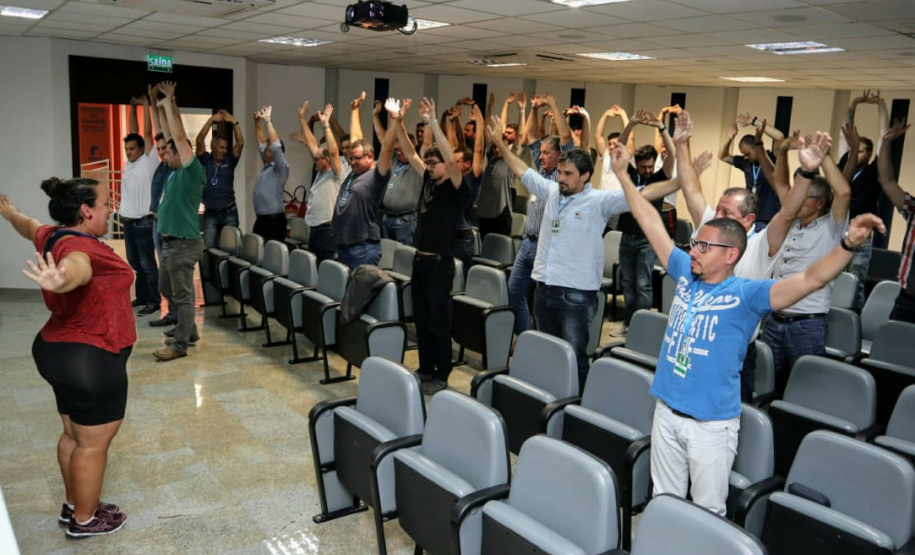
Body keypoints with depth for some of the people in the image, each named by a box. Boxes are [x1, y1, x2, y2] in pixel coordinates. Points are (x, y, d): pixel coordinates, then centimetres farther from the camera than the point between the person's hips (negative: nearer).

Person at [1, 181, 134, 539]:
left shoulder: (54, 236, 6)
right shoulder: (78, 247, -24)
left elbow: (29, 226, 30)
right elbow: (74, 266, -49)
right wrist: (60, 280, -73)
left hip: (63, 351, 10)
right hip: (89, 359, -10)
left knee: (75, 435, 21)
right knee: (94, 442, 5)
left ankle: (73, 505, 35)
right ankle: (84, 521, 19)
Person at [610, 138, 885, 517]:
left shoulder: (746, 294, -12)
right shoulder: (686, 275, 1)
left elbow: (812, 279, -24)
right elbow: (651, 224, 6)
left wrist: (849, 244, -41)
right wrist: (623, 174, 9)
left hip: (711, 424, -5)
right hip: (666, 412, 5)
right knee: (663, 504, 21)